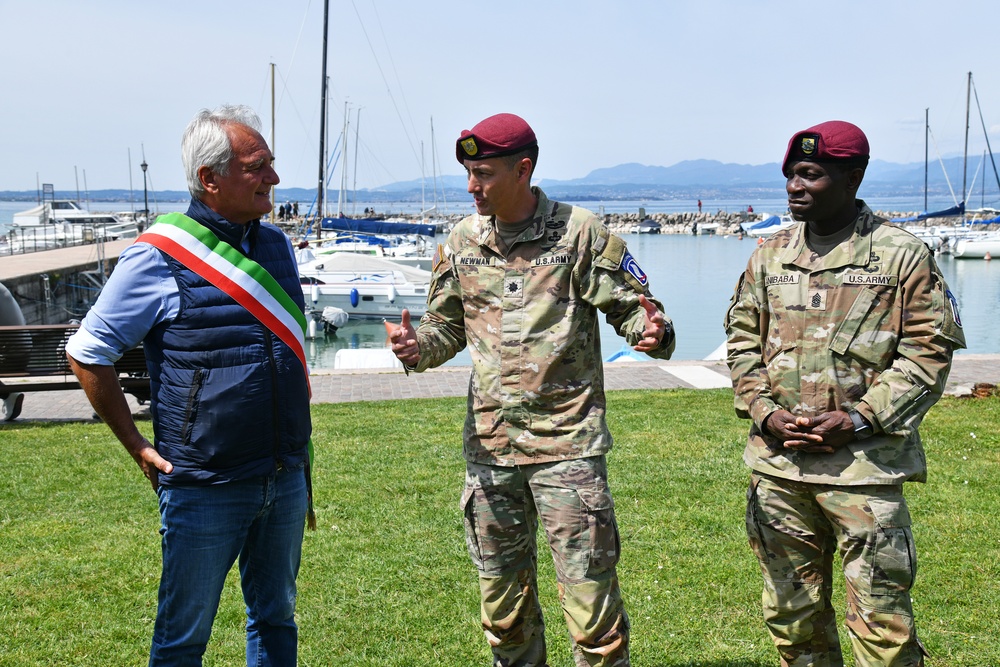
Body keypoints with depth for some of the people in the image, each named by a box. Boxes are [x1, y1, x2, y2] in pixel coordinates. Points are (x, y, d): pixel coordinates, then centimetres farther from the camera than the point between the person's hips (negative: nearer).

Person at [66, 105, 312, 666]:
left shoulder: (277, 246, 7)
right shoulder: (161, 255, -12)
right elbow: (87, 352, -6)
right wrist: (138, 446, -6)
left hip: (286, 480, 6)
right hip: (204, 488, -6)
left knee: (277, 620, 19)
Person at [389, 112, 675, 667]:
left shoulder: (580, 233, -5)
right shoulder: (461, 243, 8)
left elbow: (631, 305, -1)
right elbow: (448, 327, 15)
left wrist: (651, 332, -24)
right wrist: (419, 347, -7)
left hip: (567, 442, -4)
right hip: (489, 442, 5)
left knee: (588, 590, -2)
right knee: (502, 594, 15)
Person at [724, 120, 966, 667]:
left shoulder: (901, 254, -3)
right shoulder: (770, 256, 10)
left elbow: (929, 352, -5)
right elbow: (742, 341, 14)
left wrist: (856, 419, -13)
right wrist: (764, 413, -3)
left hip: (864, 463, -4)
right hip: (776, 463, 5)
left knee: (880, 617, -2)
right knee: (791, 611, 14)